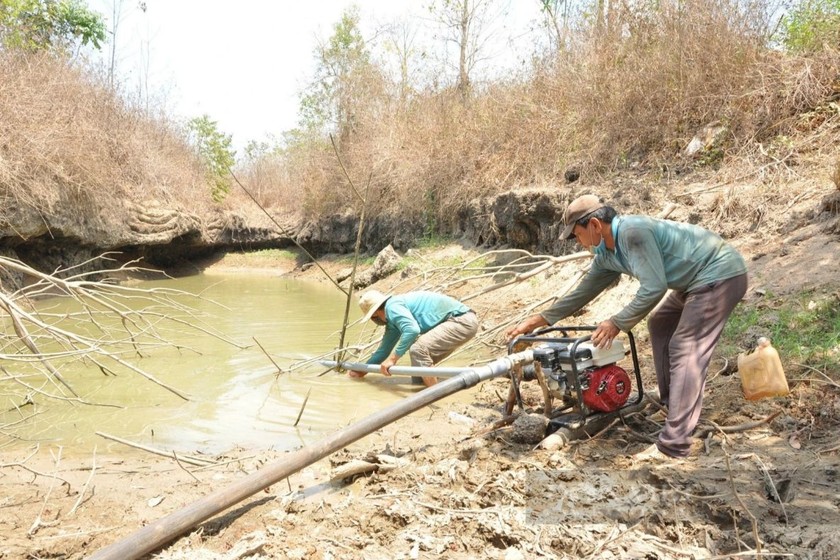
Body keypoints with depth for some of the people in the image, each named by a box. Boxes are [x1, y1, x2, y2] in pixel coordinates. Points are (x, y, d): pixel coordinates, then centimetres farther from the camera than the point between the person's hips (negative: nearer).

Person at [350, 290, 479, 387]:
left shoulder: (392, 306, -12)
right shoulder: (392, 321, 18)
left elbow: (412, 330, -28)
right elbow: (384, 349, 30)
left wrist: (392, 358, -21)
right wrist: (363, 370, 38)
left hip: (462, 320, -11)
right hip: (462, 321, 11)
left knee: (418, 349, -20)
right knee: (422, 360, 16)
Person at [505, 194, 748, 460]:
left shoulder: (632, 232, -23)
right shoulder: (607, 254, 7)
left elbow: (654, 287, -27)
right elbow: (584, 291, 14)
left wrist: (617, 323, -18)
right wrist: (538, 320, 14)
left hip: (721, 275, -10)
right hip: (702, 279, 10)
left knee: (686, 353, -14)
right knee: (660, 325, 22)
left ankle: (674, 444, -13)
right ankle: (671, 403, 31)